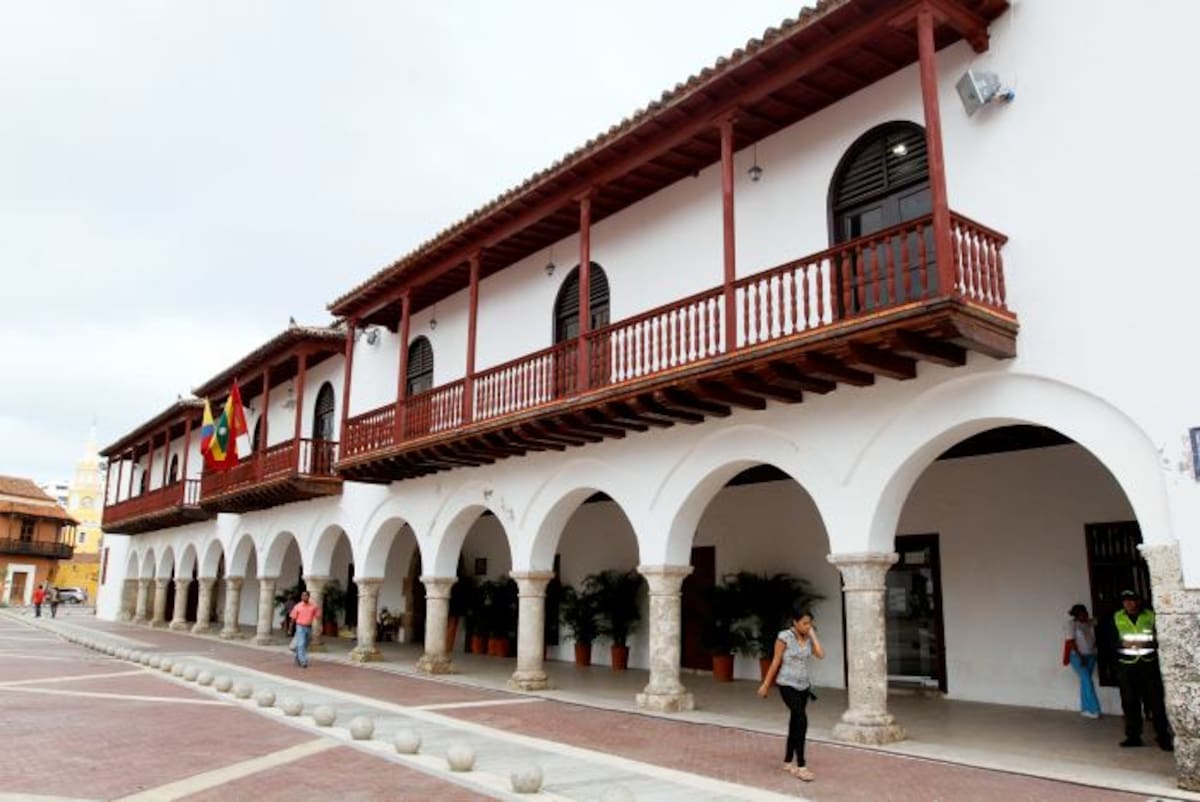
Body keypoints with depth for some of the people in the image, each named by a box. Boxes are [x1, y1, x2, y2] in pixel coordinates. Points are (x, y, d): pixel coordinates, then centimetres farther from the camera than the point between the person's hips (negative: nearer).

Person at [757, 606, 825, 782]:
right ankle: (801, 766, -13)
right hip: (788, 685, -6)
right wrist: (766, 684, -6)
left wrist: (812, 635, -7)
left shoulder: (808, 638, 4)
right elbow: (776, 662, -8)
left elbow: (821, 655, -10)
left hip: (804, 686, 6)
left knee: (795, 723, 13)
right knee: (801, 721, -17)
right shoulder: (784, 637, -12)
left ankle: (787, 762, 25)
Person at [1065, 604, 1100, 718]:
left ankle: (1085, 709, 15)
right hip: (1078, 656, -6)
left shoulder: (1090, 622, 5)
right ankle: (1094, 709, -6)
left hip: (1090, 656, 6)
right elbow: (1071, 641, -15)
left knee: (1085, 681, 9)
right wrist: (1079, 656, -16)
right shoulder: (1072, 624, -13)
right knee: (1087, 681, -10)